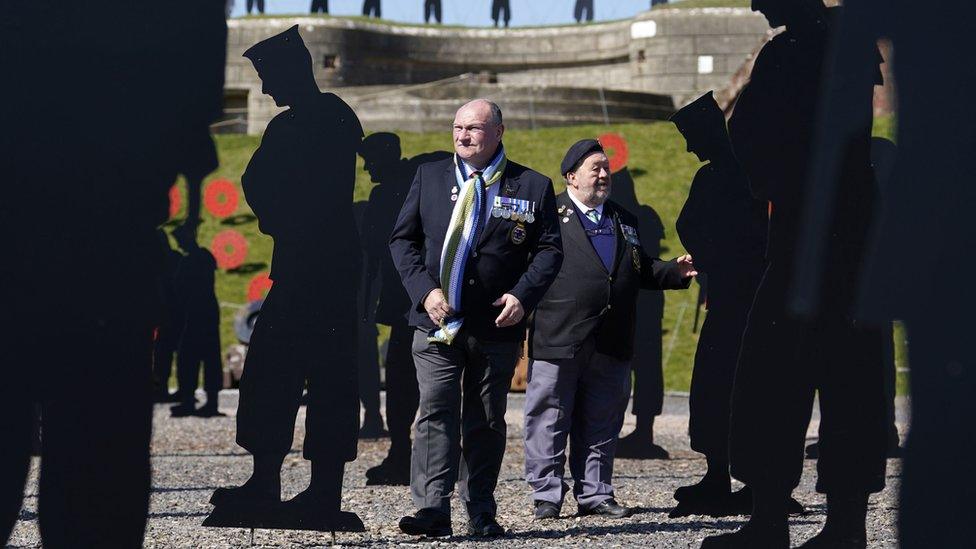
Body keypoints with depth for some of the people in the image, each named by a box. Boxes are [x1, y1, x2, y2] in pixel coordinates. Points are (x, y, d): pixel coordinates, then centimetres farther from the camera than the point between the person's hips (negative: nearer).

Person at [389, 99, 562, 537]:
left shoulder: (532, 187, 5)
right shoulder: (429, 177, 9)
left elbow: (549, 250, 3)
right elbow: (403, 239, 7)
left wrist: (522, 296, -12)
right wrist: (425, 290, -8)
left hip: (497, 325, 0)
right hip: (437, 321, 0)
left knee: (486, 421, 8)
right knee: (436, 412, -11)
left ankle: (481, 512, 15)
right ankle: (432, 509, -16)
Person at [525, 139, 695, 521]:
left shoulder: (623, 221, 21)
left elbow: (641, 271, 22)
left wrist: (676, 272, 5)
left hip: (611, 345, 5)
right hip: (557, 341, -5)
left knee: (601, 424, 9)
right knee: (548, 420, -1)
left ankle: (594, 493, 16)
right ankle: (546, 495, 4)